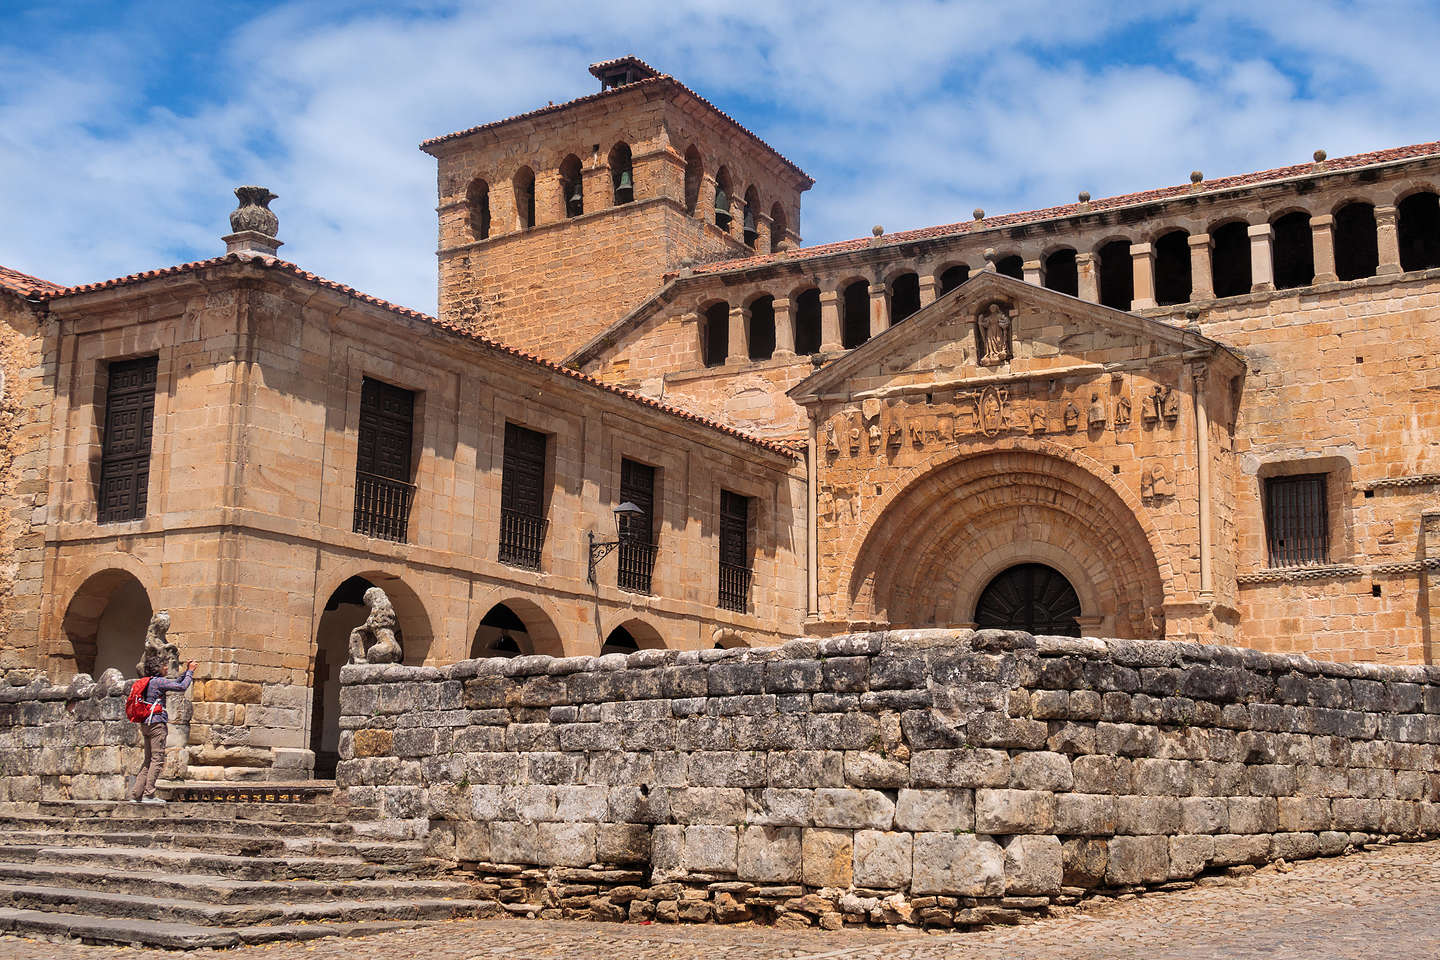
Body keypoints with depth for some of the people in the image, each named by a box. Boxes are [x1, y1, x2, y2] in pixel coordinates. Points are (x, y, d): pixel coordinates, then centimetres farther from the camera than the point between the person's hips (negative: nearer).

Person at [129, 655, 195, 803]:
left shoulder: (150, 681, 17)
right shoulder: (158, 681, -11)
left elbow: (175, 684, 25)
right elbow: (182, 687, -15)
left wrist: (186, 671, 21)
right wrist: (190, 672, -3)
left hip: (146, 724, 9)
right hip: (157, 723, -9)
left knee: (149, 760, 13)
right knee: (157, 759, -6)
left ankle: (136, 793, 11)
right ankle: (148, 794, -7)